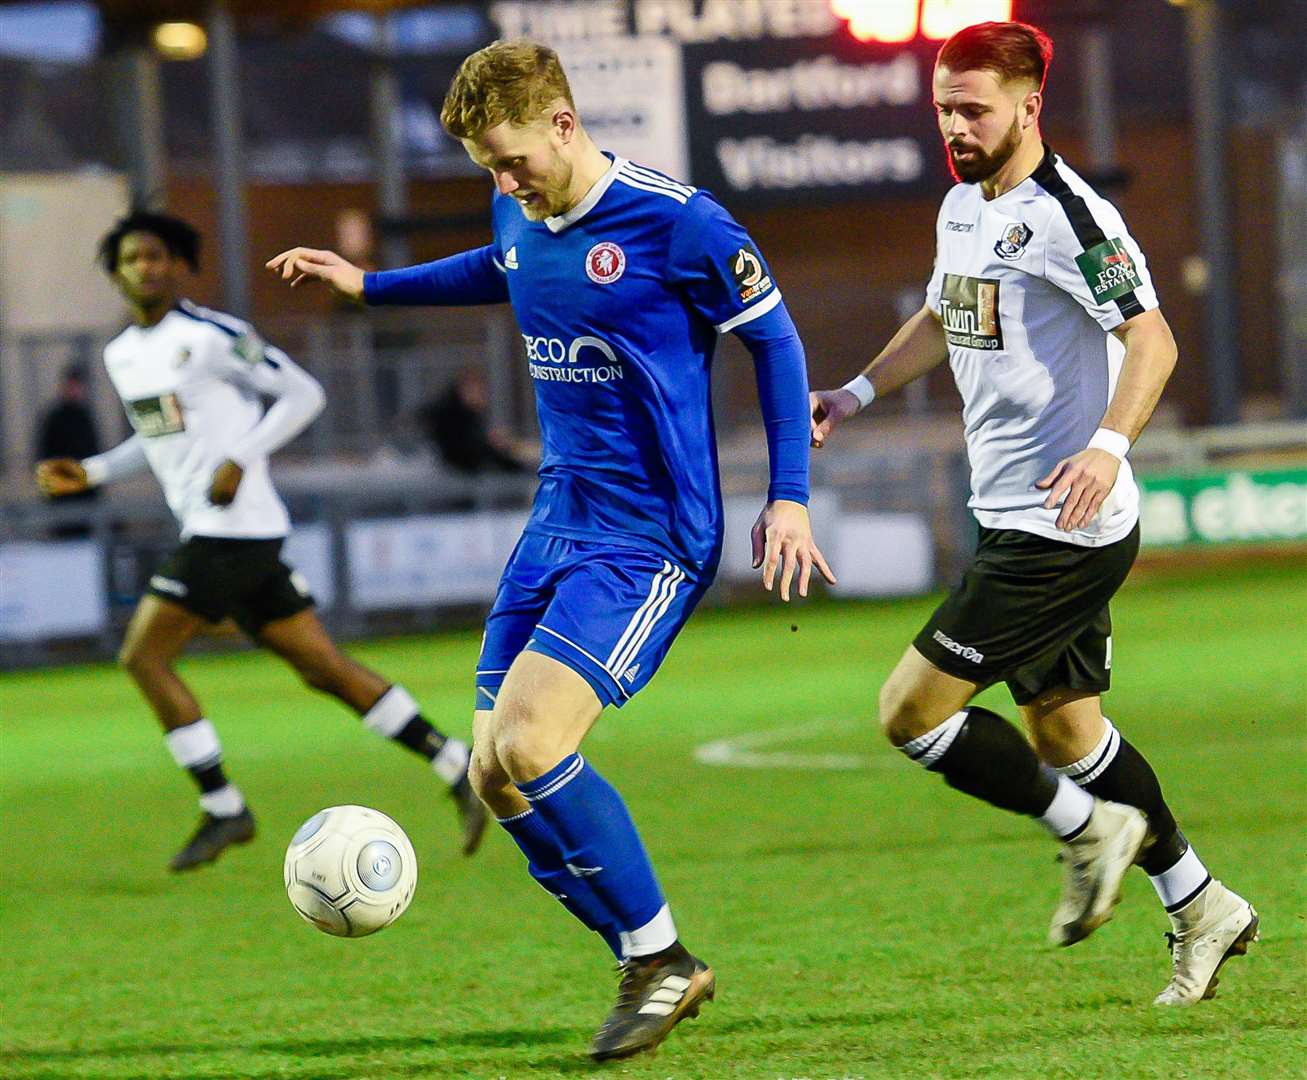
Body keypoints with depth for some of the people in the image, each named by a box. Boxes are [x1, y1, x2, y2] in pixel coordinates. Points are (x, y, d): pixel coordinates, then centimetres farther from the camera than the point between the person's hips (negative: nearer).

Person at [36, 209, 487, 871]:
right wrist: (90, 473, 16)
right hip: (205, 531, 8)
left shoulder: (211, 336, -9)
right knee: (321, 666, 7)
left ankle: (222, 810, -3)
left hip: (234, 528, -8)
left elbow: (303, 394, -7)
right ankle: (458, 770, 9)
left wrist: (240, 458, -15)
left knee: (143, 655, -10)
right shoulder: (120, 355, 16)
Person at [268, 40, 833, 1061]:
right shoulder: (519, 214, 6)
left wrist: (789, 497, -8)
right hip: (557, 519, 8)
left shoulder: (675, 221, -16)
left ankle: (662, 961, -3)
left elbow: (774, 338, -5)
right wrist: (370, 285, 31)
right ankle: (651, 970, 15)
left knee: (527, 748, -21)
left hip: (650, 538, -8)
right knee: (496, 773, 1)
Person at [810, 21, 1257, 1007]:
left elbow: (1152, 341, -23)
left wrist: (1109, 445, -36)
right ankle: (1201, 908, 24)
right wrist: (857, 393, 23)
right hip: (1015, 522, 10)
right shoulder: (962, 208, 13)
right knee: (1062, 731, 15)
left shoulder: (1066, 214, -15)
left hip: (1066, 529, -9)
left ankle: (1090, 831, 4)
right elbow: (944, 319, 32)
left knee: (912, 710, -11)